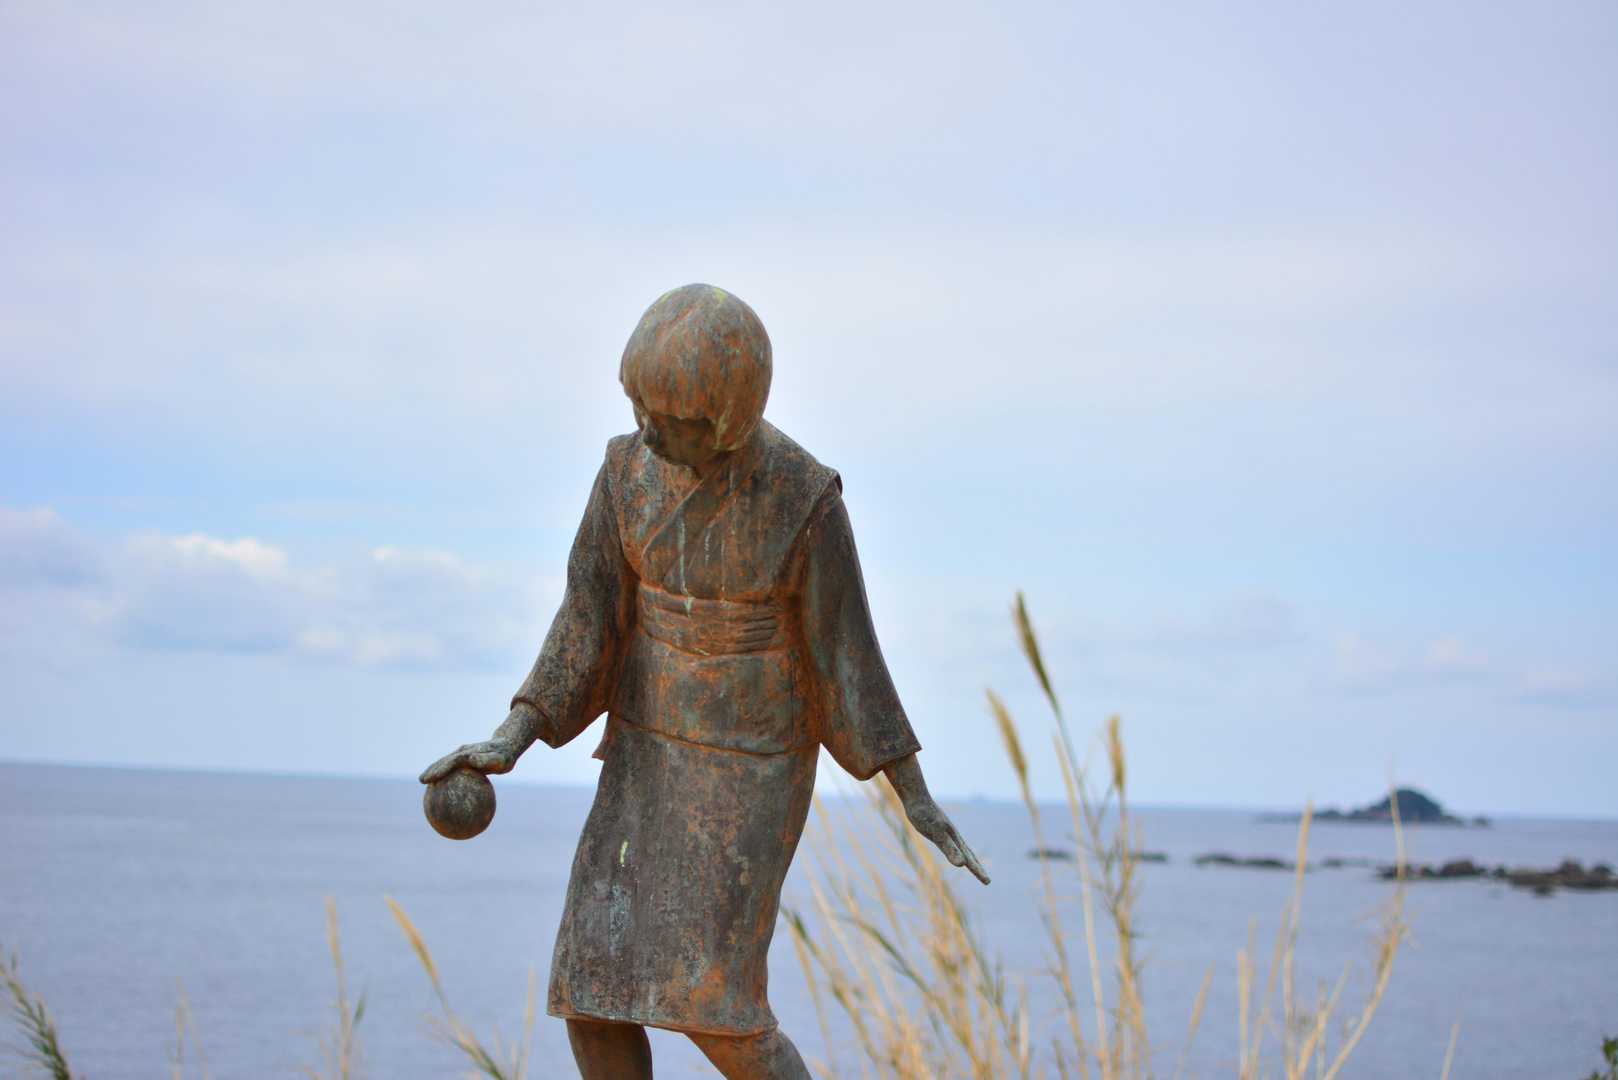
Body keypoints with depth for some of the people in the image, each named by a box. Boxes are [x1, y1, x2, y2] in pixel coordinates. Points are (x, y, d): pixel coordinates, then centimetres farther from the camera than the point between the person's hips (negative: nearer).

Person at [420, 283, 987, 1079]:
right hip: (653, 748, 5)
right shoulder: (628, 467, -7)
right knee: (593, 985, -4)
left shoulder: (806, 498, -19)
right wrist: (509, 742, -18)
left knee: (708, 1000, -11)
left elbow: (845, 646, -10)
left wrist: (916, 797, -9)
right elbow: (588, 622, -6)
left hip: (756, 763, -5)